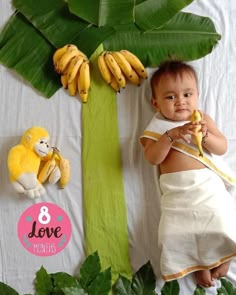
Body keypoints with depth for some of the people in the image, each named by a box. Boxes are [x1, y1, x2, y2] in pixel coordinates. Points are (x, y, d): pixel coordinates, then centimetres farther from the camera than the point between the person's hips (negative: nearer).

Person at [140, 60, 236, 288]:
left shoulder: (203, 119, 11)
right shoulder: (158, 127, 8)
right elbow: (152, 158, -7)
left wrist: (205, 135, -15)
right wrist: (171, 135, -19)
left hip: (208, 184, 1)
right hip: (177, 191, 0)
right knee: (174, 233, -15)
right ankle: (199, 264, 8)